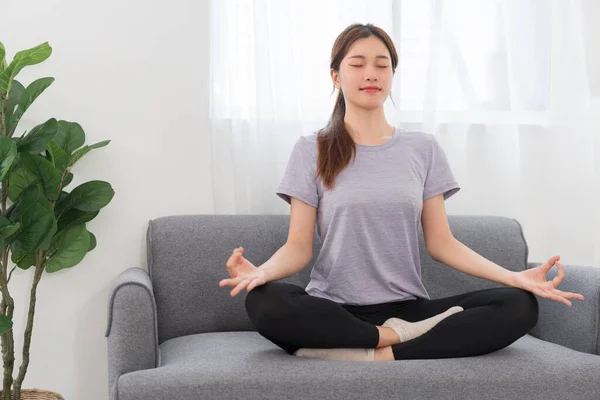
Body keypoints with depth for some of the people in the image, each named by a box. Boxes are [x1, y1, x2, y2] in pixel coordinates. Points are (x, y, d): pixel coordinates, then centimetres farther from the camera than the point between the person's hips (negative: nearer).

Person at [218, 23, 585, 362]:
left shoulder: (424, 149, 10)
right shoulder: (311, 151, 4)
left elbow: (441, 242, 7)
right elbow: (299, 246, -1)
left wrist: (515, 276, -8)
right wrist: (262, 271, -25)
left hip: (407, 308, 3)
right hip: (334, 310, -2)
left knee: (520, 305, -21)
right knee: (264, 302, -35)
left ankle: (379, 355, -26)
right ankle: (398, 337, -21)